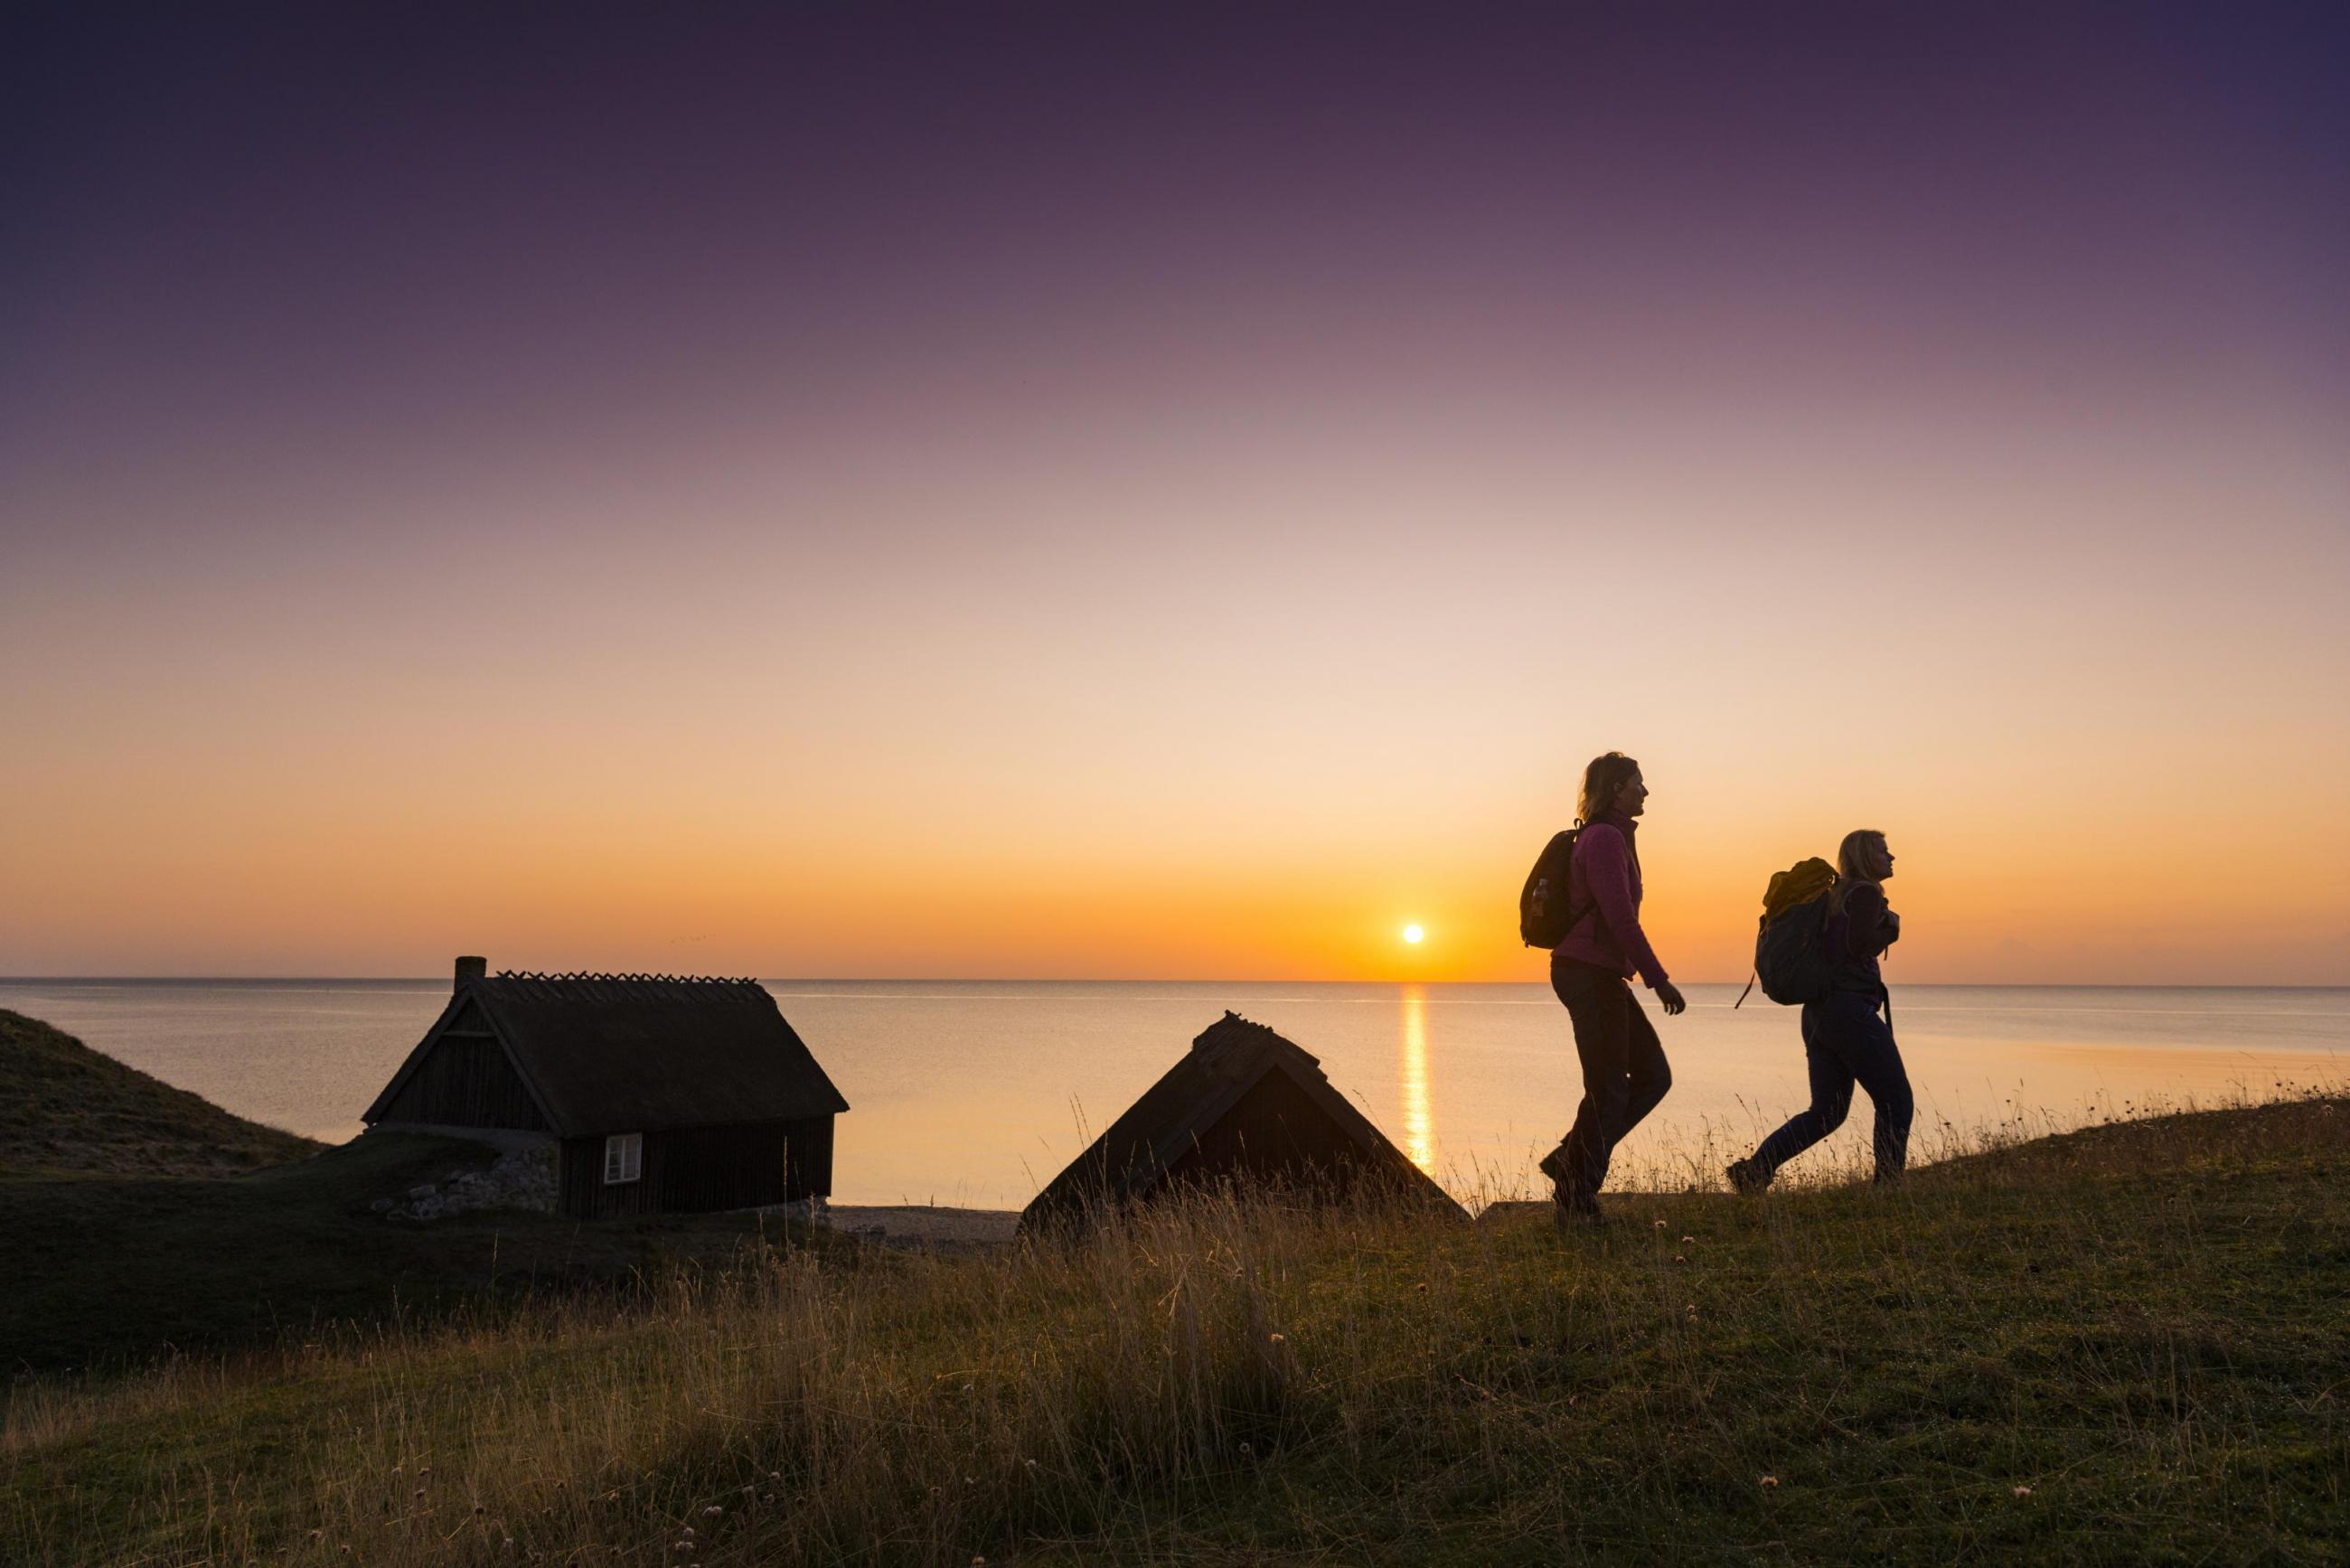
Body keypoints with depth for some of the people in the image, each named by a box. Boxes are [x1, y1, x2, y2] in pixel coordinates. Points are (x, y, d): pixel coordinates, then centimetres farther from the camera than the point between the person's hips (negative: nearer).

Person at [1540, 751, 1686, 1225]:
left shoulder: (1612, 837, 17)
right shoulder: (1605, 838, -14)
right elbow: (1621, 919, -21)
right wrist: (1660, 981, -18)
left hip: (1600, 976, 10)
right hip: (1591, 973, -10)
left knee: (1653, 1076, 12)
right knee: (1608, 1089, -3)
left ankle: (1570, 1162, 15)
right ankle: (1576, 1197, 8)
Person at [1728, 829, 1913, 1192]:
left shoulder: (1837, 894, 20)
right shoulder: (1866, 893, -7)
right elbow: (1861, 945, -22)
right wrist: (1890, 928, -4)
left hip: (1818, 1012, 9)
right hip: (1851, 1009, -9)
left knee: (1827, 1111, 10)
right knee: (1896, 1102, 2)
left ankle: (1754, 1168, 1)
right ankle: (1888, 1185, 3)